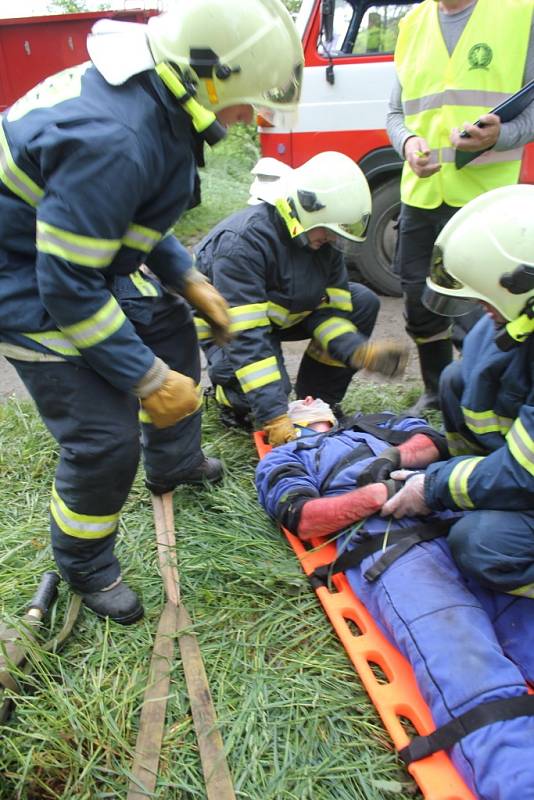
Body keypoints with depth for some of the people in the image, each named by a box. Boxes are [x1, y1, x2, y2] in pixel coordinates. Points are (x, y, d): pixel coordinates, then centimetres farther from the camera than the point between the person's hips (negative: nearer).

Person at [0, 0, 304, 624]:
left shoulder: (153, 98, -2)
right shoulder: (110, 140, -33)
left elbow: (137, 214, 12)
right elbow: (68, 288, -30)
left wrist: (188, 281, 8)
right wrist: (149, 379, -22)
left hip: (89, 249, 10)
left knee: (172, 334, 20)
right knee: (104, 437, -11)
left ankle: (173, 463, 43)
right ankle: (84, 566, 19)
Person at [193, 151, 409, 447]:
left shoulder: (321, 236, -12)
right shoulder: (242, 241, -34)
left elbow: (332, 308, -7)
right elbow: (246, 336, -38)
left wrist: (361, 353, -29)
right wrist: (275, 418, -41)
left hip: (284, 313, 7)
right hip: (227, 325, -7)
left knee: (363, 303, -8)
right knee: (267, 393, -33)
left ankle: (317, 401, 1)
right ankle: (228, 392, 5)